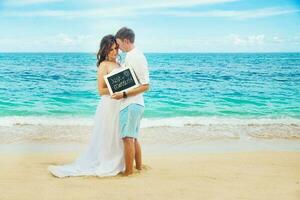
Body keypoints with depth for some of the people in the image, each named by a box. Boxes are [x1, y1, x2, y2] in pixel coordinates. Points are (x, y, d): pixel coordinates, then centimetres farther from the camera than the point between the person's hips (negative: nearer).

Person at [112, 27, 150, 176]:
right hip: (130, 103, 10)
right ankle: (138, 166, 26)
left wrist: (124, 94, -21)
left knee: (128, 138, -6)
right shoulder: (129, 57, 13)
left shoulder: (137, 58, -15)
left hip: (131, 104, -10)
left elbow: (145, 86, -18)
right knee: (133, 138, 16)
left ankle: (128, 171, 0)